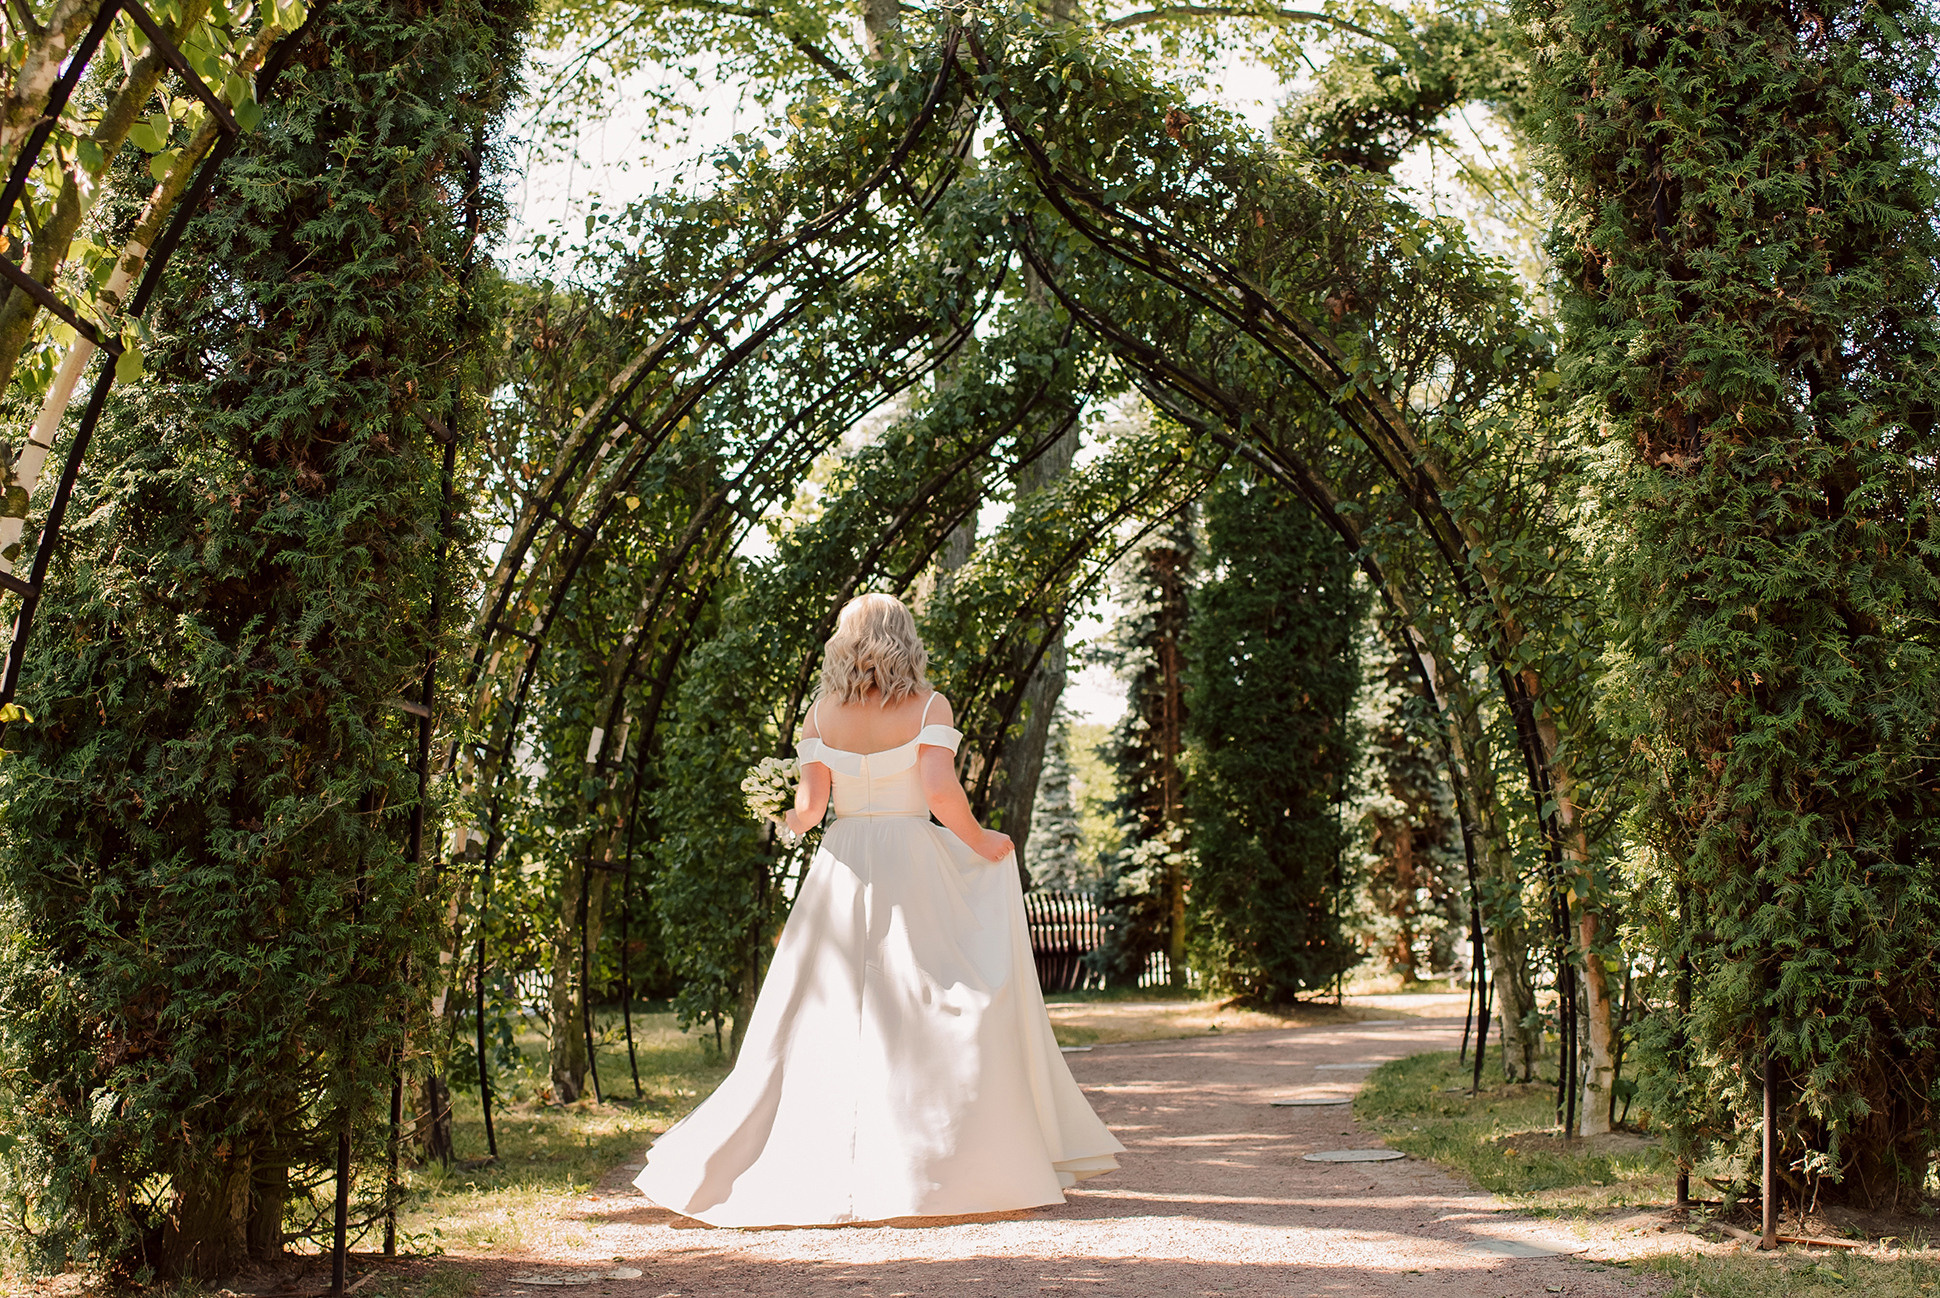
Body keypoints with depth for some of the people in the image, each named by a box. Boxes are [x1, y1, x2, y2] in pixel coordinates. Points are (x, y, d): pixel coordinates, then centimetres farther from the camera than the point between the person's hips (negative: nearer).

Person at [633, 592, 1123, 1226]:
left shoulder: (822, 713, 4)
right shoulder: (928, 706, -4)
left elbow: (810, 802, -3)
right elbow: (941, 790, -17)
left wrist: (790, 822, 19)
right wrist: (979, 841, -2)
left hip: (842, 866, 3)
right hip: (914, 864, -3)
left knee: (821, 1018, 8)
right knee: (940, 1019, 2)